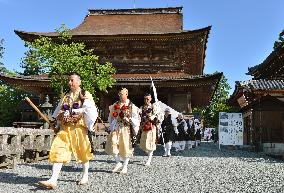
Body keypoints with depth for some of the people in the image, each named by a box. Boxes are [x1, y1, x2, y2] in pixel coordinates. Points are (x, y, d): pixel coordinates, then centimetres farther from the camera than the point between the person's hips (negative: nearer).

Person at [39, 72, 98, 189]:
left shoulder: (85, 95, 0)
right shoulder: (66, 97, 17)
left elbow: (91, 112, -11)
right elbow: (57, 112, 20)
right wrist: (60, 116, -1)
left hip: (78, 128, -4)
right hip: (65, 128, 5)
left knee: (82, 152, 8)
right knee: (58, 151, -8)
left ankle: (85, 176, 25)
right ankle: (53, 180, -10)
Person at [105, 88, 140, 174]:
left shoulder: (132, 106, 1)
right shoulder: (115, 105, 12)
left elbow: (136, 119, -1)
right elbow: (110, 117, 20)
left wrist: (129, 119, -18)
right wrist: (112, 126, 8)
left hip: (126, 129, -3)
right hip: (116, 129, 3)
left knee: (126, 147, 1)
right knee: (112, 146, -8)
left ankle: (125, 167, 17)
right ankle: (118, 163, 14)